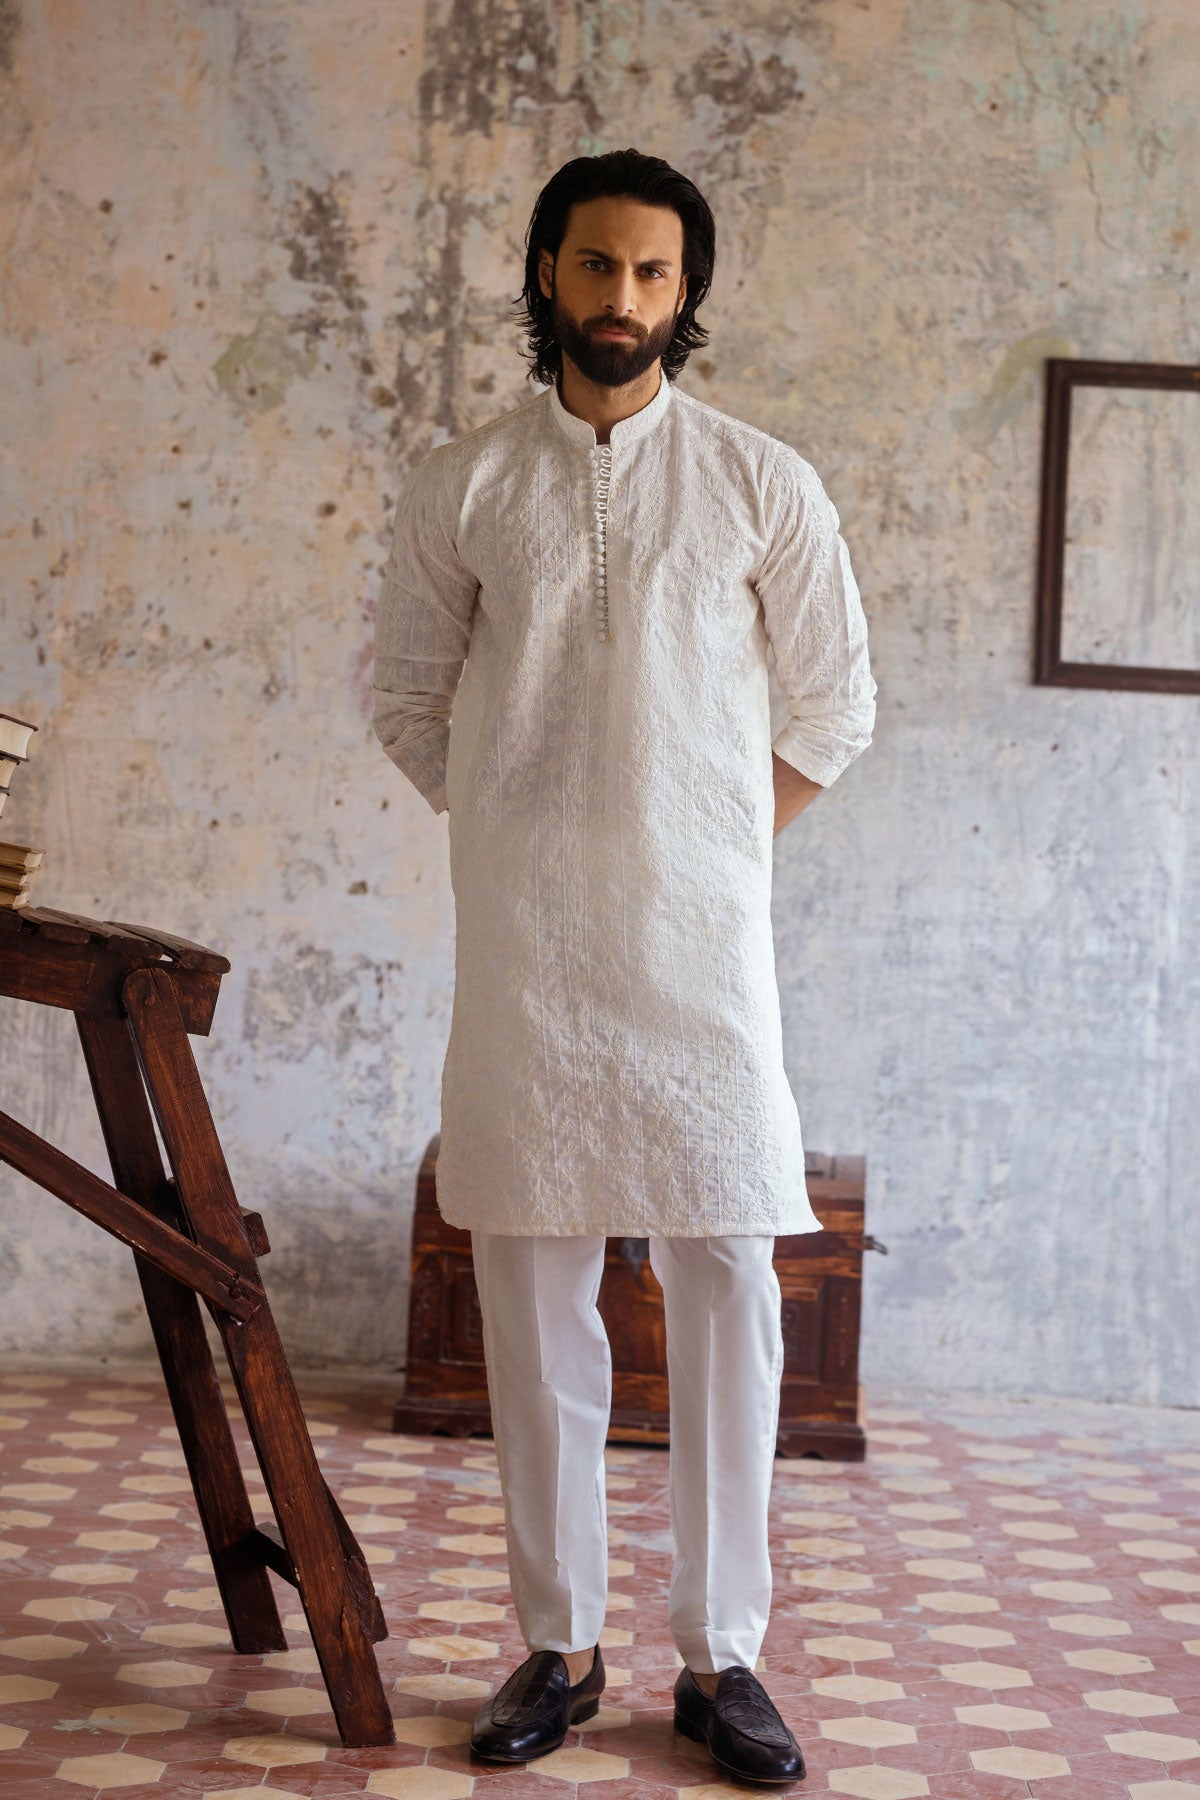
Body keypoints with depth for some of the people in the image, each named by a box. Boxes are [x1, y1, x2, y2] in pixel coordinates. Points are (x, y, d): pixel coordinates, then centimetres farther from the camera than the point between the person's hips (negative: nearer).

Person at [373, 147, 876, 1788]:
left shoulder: (761, 483, 5)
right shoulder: (465, 483, 8)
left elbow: (835, 710, 10)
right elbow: (408, 697, 14)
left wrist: (713, 848, 5)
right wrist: (523, 832, 7)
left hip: (700, 933, -1)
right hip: (522, 941, 1)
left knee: (728, 1286, -3)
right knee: (534, 1294, 4)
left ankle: (720, 1655, 7)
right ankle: (559, 1646, 13)